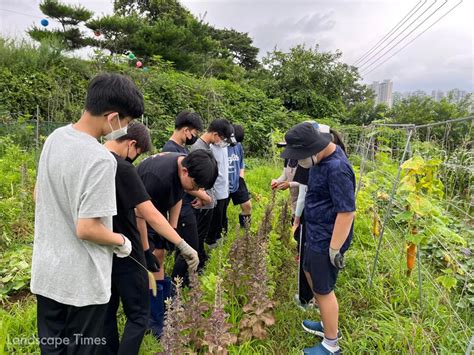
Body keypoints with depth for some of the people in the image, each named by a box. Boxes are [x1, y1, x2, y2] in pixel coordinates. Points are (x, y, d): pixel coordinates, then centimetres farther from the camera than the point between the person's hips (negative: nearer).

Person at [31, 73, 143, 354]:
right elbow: (86, 229, -25)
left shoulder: (54, 138, -1)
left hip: (46, 272, 7)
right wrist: (121, 241, -7)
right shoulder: (101, 159, -27)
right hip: (82, 282, -7)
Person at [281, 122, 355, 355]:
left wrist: (335, 249, -23)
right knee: (311, 274, 24)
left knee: (323, 290, 6)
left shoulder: (337, 168, -29)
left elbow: (347, 212, -28)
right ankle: (328, 324, 45)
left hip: (327, 240, -10)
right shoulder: (321, 158, 2)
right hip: (316, 234, 10)